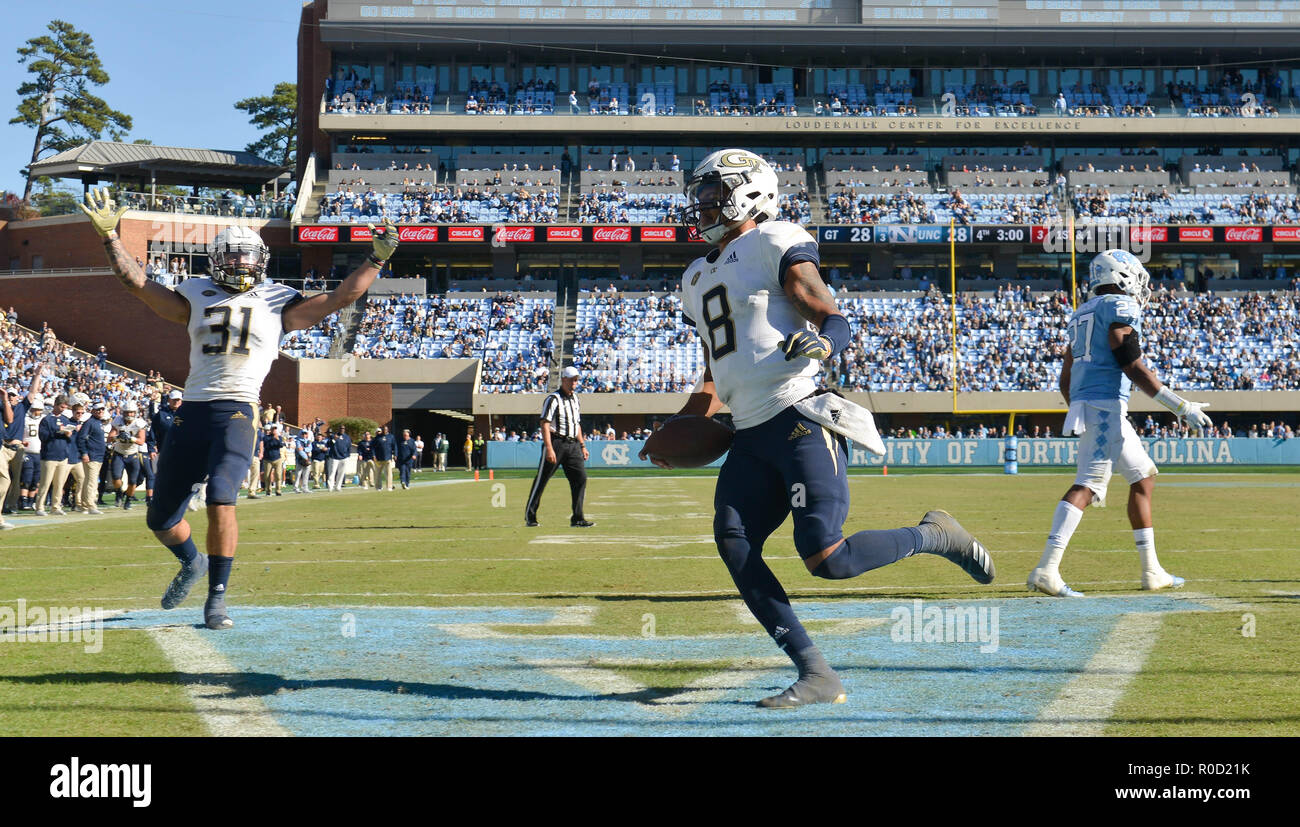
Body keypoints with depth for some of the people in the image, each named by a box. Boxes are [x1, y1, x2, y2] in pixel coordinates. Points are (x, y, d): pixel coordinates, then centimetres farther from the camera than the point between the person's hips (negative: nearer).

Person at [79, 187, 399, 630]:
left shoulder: (278, 303, 12)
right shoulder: (197, 297, 17)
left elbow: (340, 297, 11)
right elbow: (137, 283, 15)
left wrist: (375, 261, 5)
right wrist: (110, 237, 10)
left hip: (237, 411, -3)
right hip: (192, 411, 3)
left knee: (221, 498, -25)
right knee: (161, 519, 8)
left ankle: (217, 597, -13)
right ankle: (192, 564, 41)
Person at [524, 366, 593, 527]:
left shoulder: (575, 399, 17)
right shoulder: (553, 399, -7)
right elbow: (545, 424, -15)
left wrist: (582, 446, 20)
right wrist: (549, 449, -24)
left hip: (573, 444, 7)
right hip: (556, 442, -7)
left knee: (581, 478, -4)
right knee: (541, 479, -1)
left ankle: (577, 518, -1)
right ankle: (530, 516, 9)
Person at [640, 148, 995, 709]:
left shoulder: (776, 244, -2)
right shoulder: (699, 278, 23)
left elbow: (836, 322, -9)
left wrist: (821, 343, -31)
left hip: (797, 420, -8)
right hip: (750, 437, 8)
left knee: (826, 558, -16)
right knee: (733, 544, -11)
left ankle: (933, 536, 10)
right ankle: (816, 676, -8)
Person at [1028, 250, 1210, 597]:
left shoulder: (1083, 314, 24)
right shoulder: (1120, 307, -3)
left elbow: (1065, 379, 23)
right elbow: (1132, 366, -13)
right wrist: (1181, 407, -12)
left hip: (1083, 404, 10)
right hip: (1106, 403, -10)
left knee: (1144, 477, 13)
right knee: (1086, 486, -14)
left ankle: (1152, 570, 15)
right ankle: (1046, 570, -23)